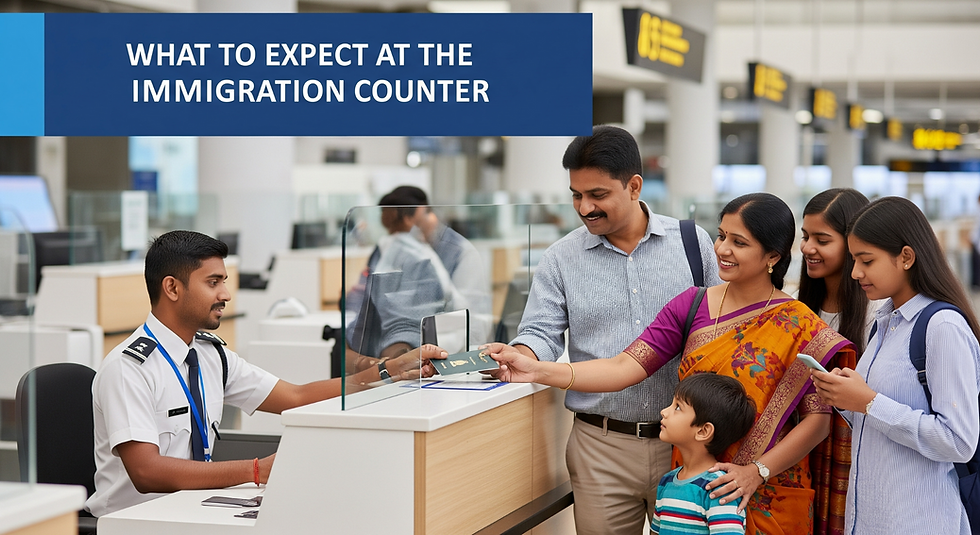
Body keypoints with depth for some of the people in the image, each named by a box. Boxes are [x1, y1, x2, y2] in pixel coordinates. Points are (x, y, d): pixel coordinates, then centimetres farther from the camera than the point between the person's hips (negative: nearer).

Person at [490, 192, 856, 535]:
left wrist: (757, 471, -23)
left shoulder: (799, 328, -7)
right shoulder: (690, 306, 2)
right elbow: (625, 368, -8)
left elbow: (818, 419, -11)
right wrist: (538, 371, -20)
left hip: (766, 500, -3)